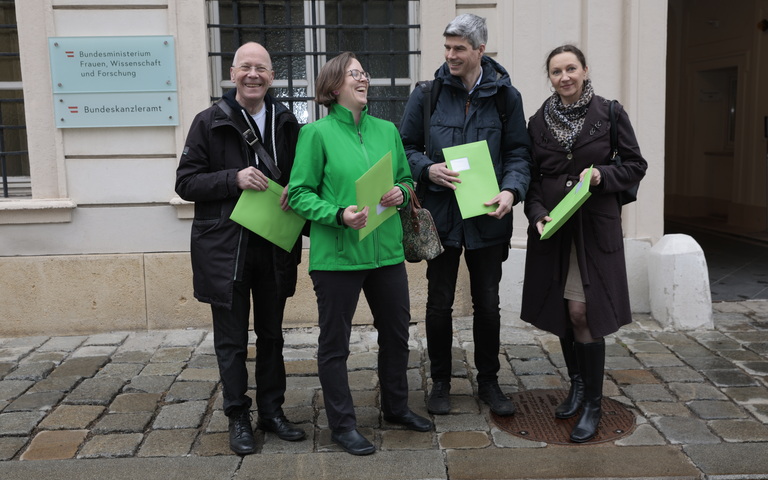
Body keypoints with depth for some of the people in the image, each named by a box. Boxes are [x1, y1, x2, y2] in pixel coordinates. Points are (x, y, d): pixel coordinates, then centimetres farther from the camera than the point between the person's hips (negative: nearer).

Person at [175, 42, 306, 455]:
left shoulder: (286, 122, 6)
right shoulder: (210, 122, -3)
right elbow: (185, 182, -6)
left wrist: (295, 192, -7)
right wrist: (234, 178, -20)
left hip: (274, 246, 3)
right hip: (225, 247, -3)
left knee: (272, 335, 14)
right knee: (231, 339, 7)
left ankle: (272, 411, 29)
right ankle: (238, 418, 22)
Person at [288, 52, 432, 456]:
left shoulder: (386, 130, 9)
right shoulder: (317, 133, -6)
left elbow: (406, 178, 18)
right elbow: (299, 194, -8)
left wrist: (401, 192, -5)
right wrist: (339, 215, -22)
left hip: (387, 251, 6)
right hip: (336, 255, -5)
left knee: (396, 332, 17)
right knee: (335, 342, 6)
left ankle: (396, 407, 39)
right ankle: (342, 424, 23)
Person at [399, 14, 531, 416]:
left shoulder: (504, 96, 1)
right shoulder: (427, 95, -1)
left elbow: (518, 152, 3)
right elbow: (406, 146, 5)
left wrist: (511, 190, -15)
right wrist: (428, 169, -15)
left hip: (487, 217, 1)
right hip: (441, 213, 0)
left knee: (488, 303, 10)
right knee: (439, 303, 8)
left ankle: (488, 381, 28)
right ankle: (440, 381, 26)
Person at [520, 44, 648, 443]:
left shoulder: (610, 114, -1)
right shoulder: (539, 121, 6)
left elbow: (636, 166, 3)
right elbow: (531, 177, 8)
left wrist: (602, 176, -14)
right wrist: (536, 213, -8)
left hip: (596, 226, -3)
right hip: (552, 228, 3)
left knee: (582, 312, -8)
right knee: (562, 312, 10)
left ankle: (593, 404, 7)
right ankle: (577, 385, 31)